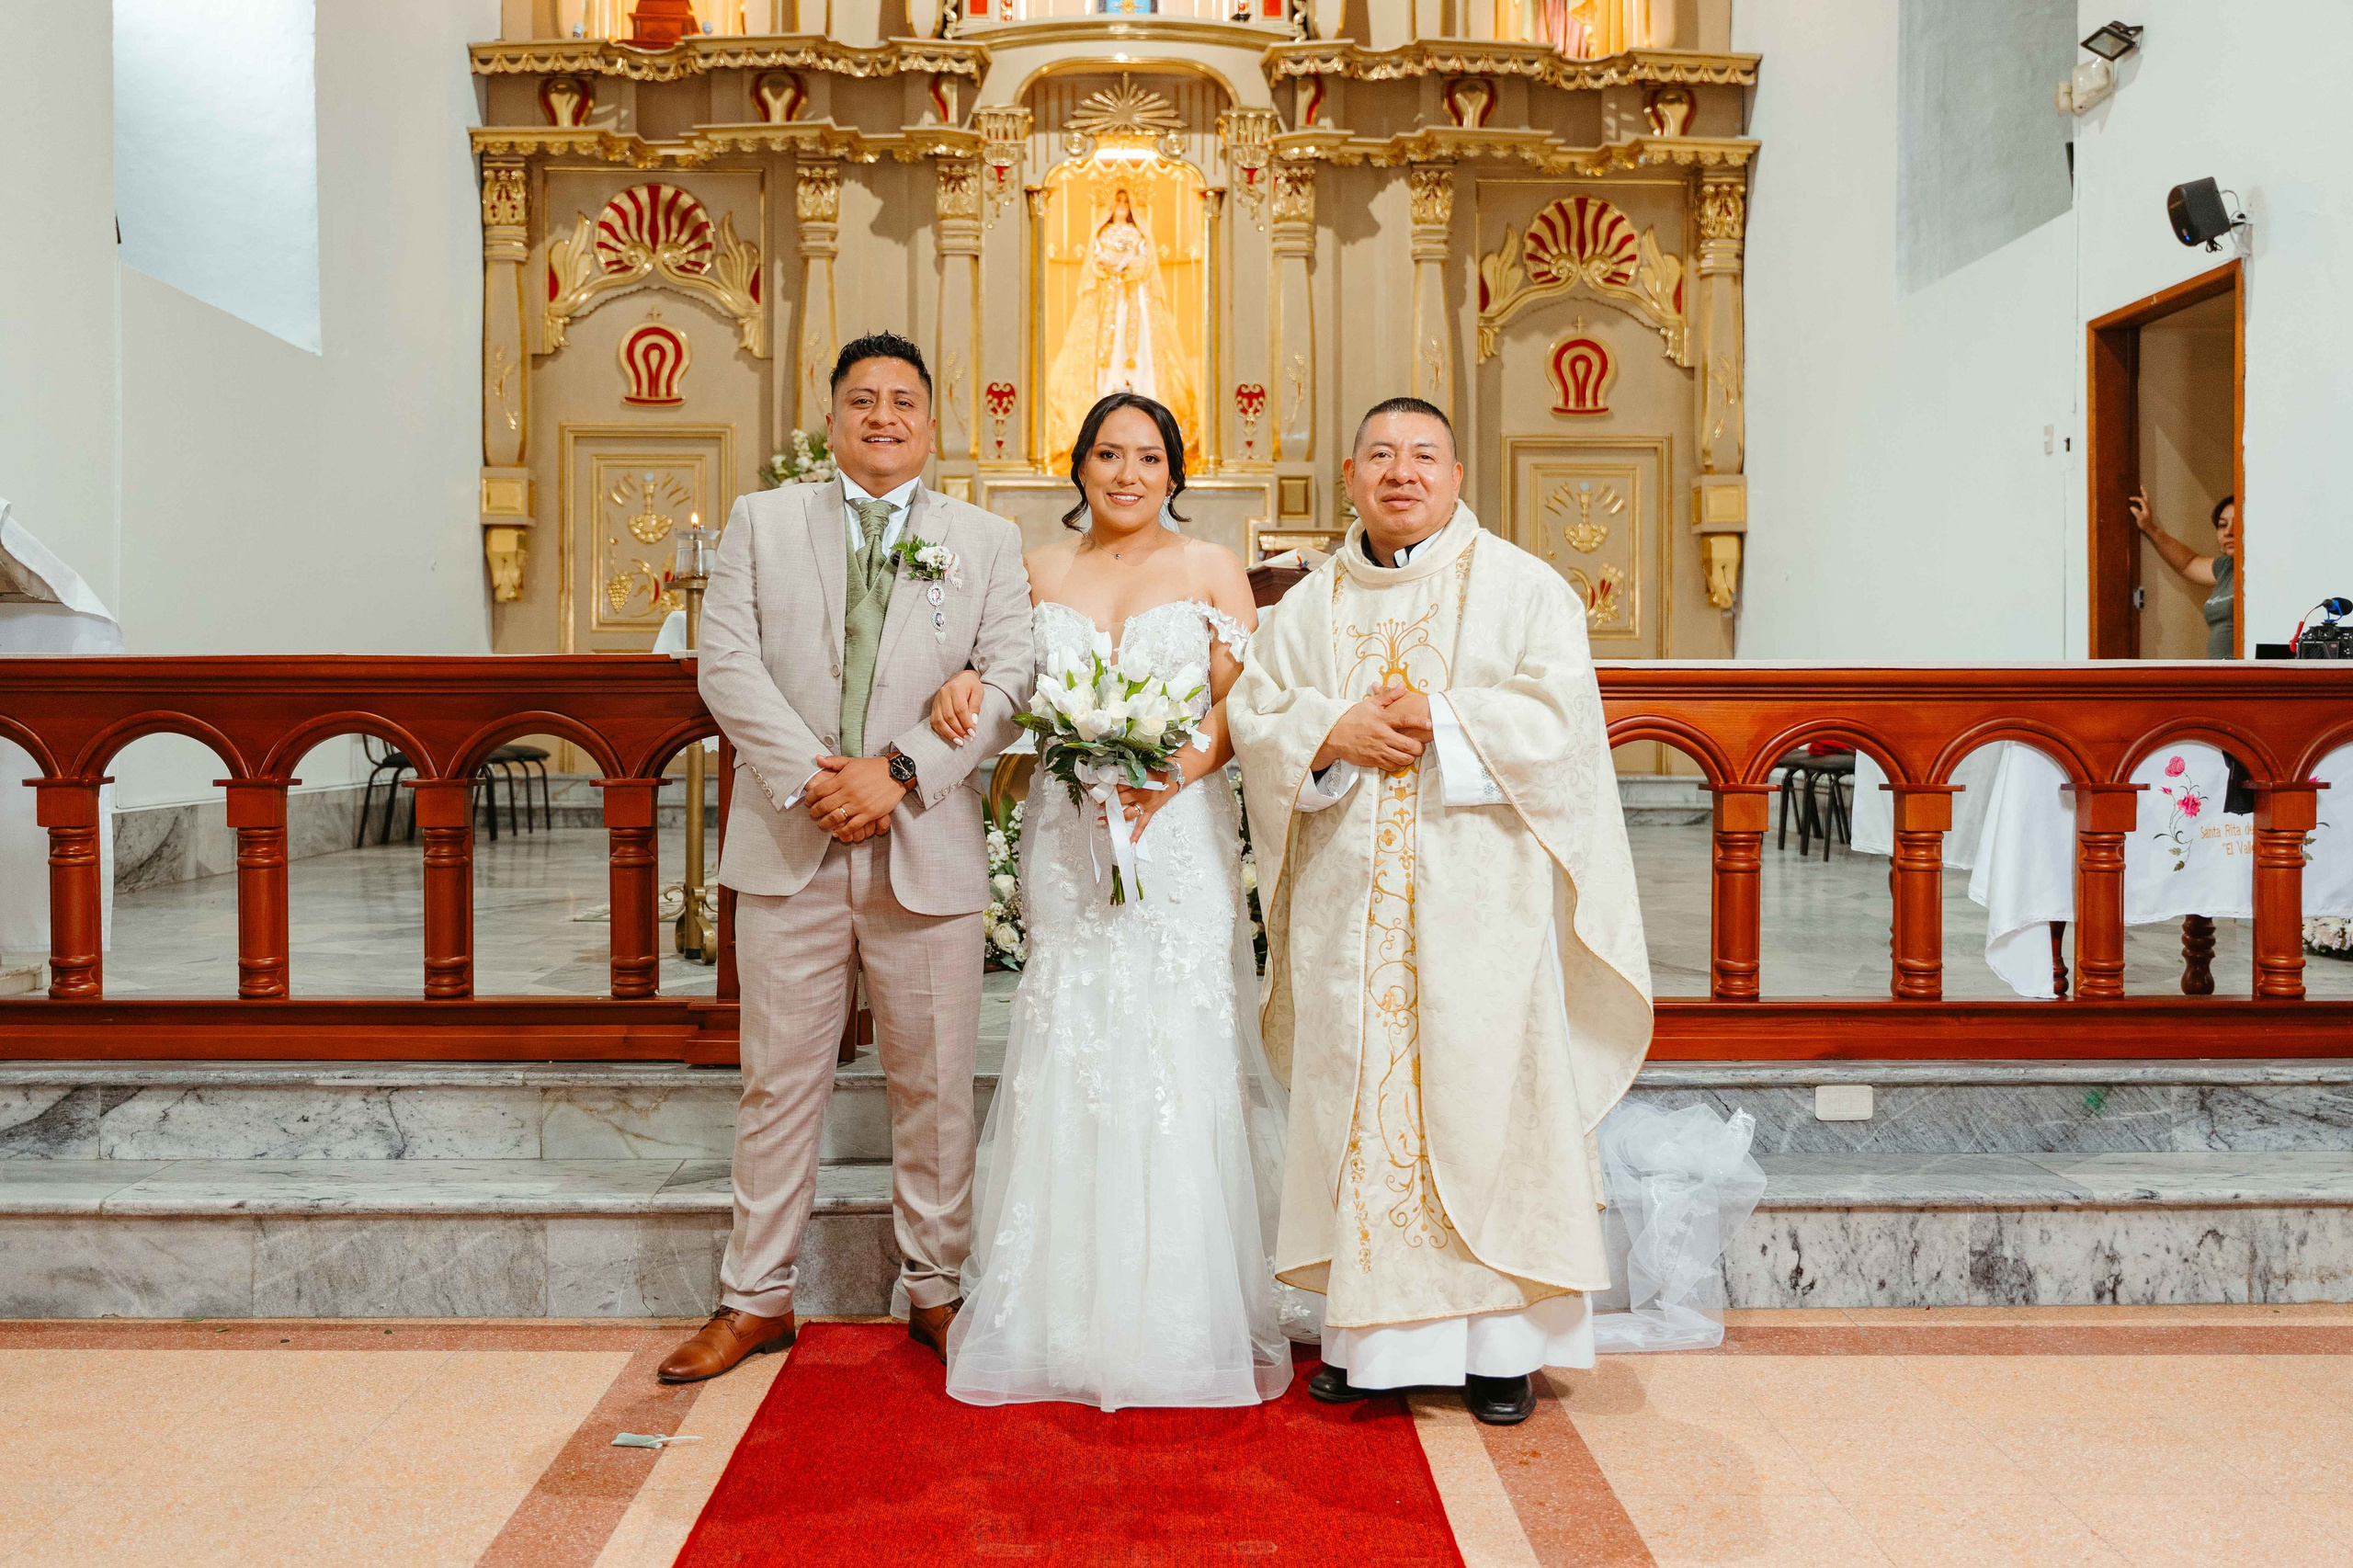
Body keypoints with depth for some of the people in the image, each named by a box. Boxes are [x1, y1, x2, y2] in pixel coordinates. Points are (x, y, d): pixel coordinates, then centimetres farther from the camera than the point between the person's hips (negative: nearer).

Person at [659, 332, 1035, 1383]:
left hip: (928, 852, 0)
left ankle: (933, 1289, 24)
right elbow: (727, 664, 0)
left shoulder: (988, 541, 8)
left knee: (935, 1087, 8)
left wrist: (899, 770, -14)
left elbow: (1007, 681, -1)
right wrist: (813, 779, -13)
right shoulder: (761, 520, 9)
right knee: (780, 1081, 8)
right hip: (788, 851, 0)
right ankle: (758, 1298, 21)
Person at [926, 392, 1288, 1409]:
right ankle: (1070, 1313, 14)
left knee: (1181, 1057, -4)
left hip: (1180, 839, -2)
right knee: (1069, 1058, 1)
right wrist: (962, 685, -7)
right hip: (1066, 841, 2)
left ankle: (1185, 1317, 9)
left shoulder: (1211, 570, 6)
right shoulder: (1039, 572, 13)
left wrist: (1179, 770, -17)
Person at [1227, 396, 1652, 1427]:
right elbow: (1252, 711, 6)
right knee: (1358, 1099, 5)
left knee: (1485, 1097, -1)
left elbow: (1559, 714, -6)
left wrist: (1442, 721, -14)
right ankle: (1370, 1332, 17)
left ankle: (1503, 1340, 11)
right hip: (1351, 900, 3)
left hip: (1479, 893, -3)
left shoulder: (1521, 588, 4)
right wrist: (1331, 732, -12)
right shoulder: (1309, 606, 14)